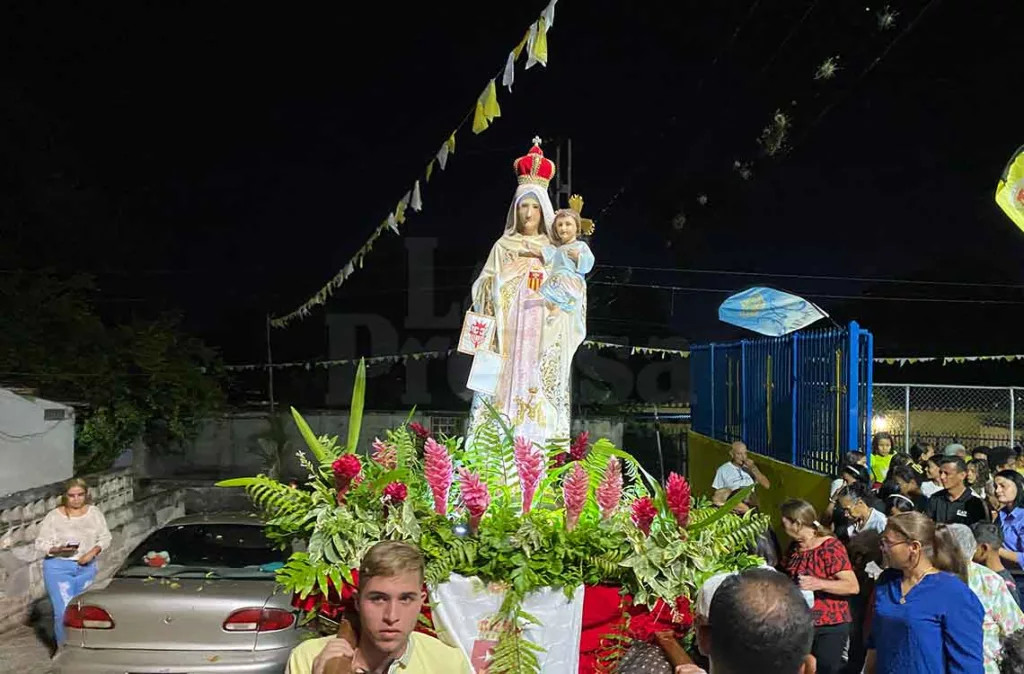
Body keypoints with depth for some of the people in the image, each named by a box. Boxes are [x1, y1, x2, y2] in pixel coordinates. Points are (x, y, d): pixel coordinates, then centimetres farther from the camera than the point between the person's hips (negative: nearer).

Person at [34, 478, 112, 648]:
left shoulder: (94, 513, 0)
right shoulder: (54, 516, -7)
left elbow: (105, 537, 5)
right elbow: (40, 543, -5)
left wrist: (93, 552, -12)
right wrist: (57, 549, -22)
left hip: (86, 567, 3)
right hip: (58, 567, -3)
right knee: (64, 610, -8)